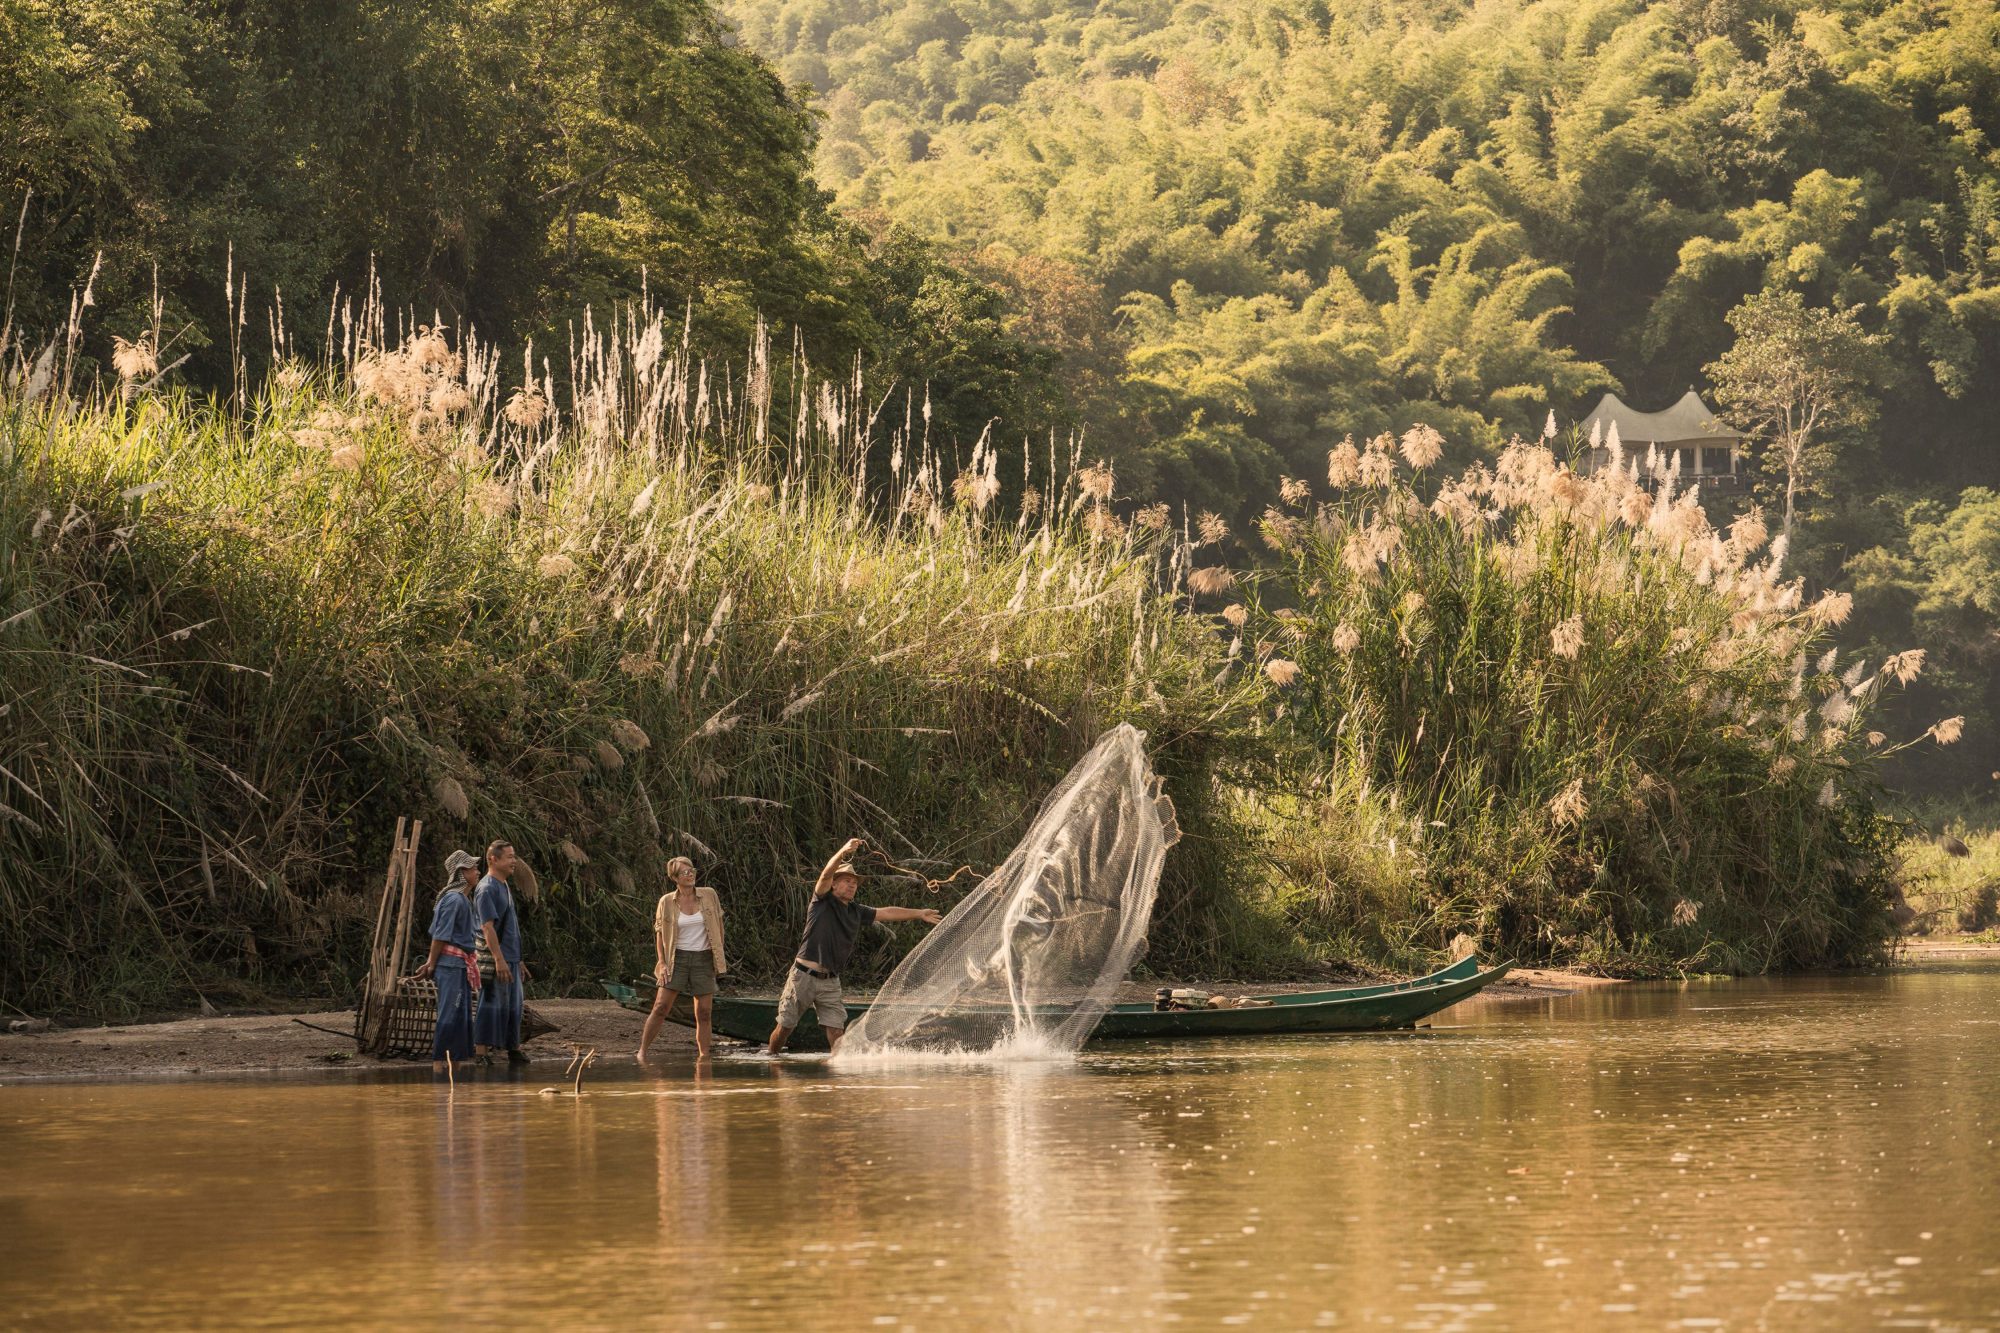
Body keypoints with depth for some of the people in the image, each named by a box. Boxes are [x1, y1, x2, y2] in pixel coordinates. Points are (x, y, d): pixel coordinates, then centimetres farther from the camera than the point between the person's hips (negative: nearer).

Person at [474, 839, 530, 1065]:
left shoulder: (505, 888, 19)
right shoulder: (487, 889, -12)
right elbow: (487, 927, -20)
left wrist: (518, 962, 24)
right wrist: (499, 959, -25)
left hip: (510, 959, 9)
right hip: (496, 960, -9)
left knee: (513, 1006, 12)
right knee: (492, 1005, -10)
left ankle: (513, 1049, 18)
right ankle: (483, 1051, -9)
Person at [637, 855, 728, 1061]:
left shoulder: (709, 895, 1)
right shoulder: (667, 902, -2)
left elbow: (718, 925, 11)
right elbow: (659, 933, 4)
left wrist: (719, 956, 9)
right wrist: (662, 963, -5)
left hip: (704, 959, 2)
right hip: (677, 959, -2)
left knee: (704, 1012, 0)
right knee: (661, 1007, -10)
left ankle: (704, 1056, 6)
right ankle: (642, 1051, -3)